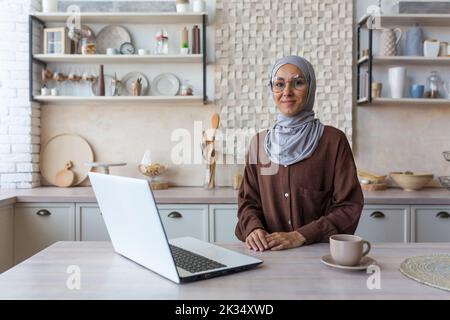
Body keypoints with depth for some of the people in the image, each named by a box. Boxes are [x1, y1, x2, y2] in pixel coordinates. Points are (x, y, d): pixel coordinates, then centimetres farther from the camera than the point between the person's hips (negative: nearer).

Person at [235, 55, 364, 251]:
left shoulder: (333, 140, -3)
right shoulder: (259, 142, 7)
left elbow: (349, 206, -4)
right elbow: (248, 199, 11)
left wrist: (301, 236, -14)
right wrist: (253, 227, -9)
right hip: (266, 252, 3)